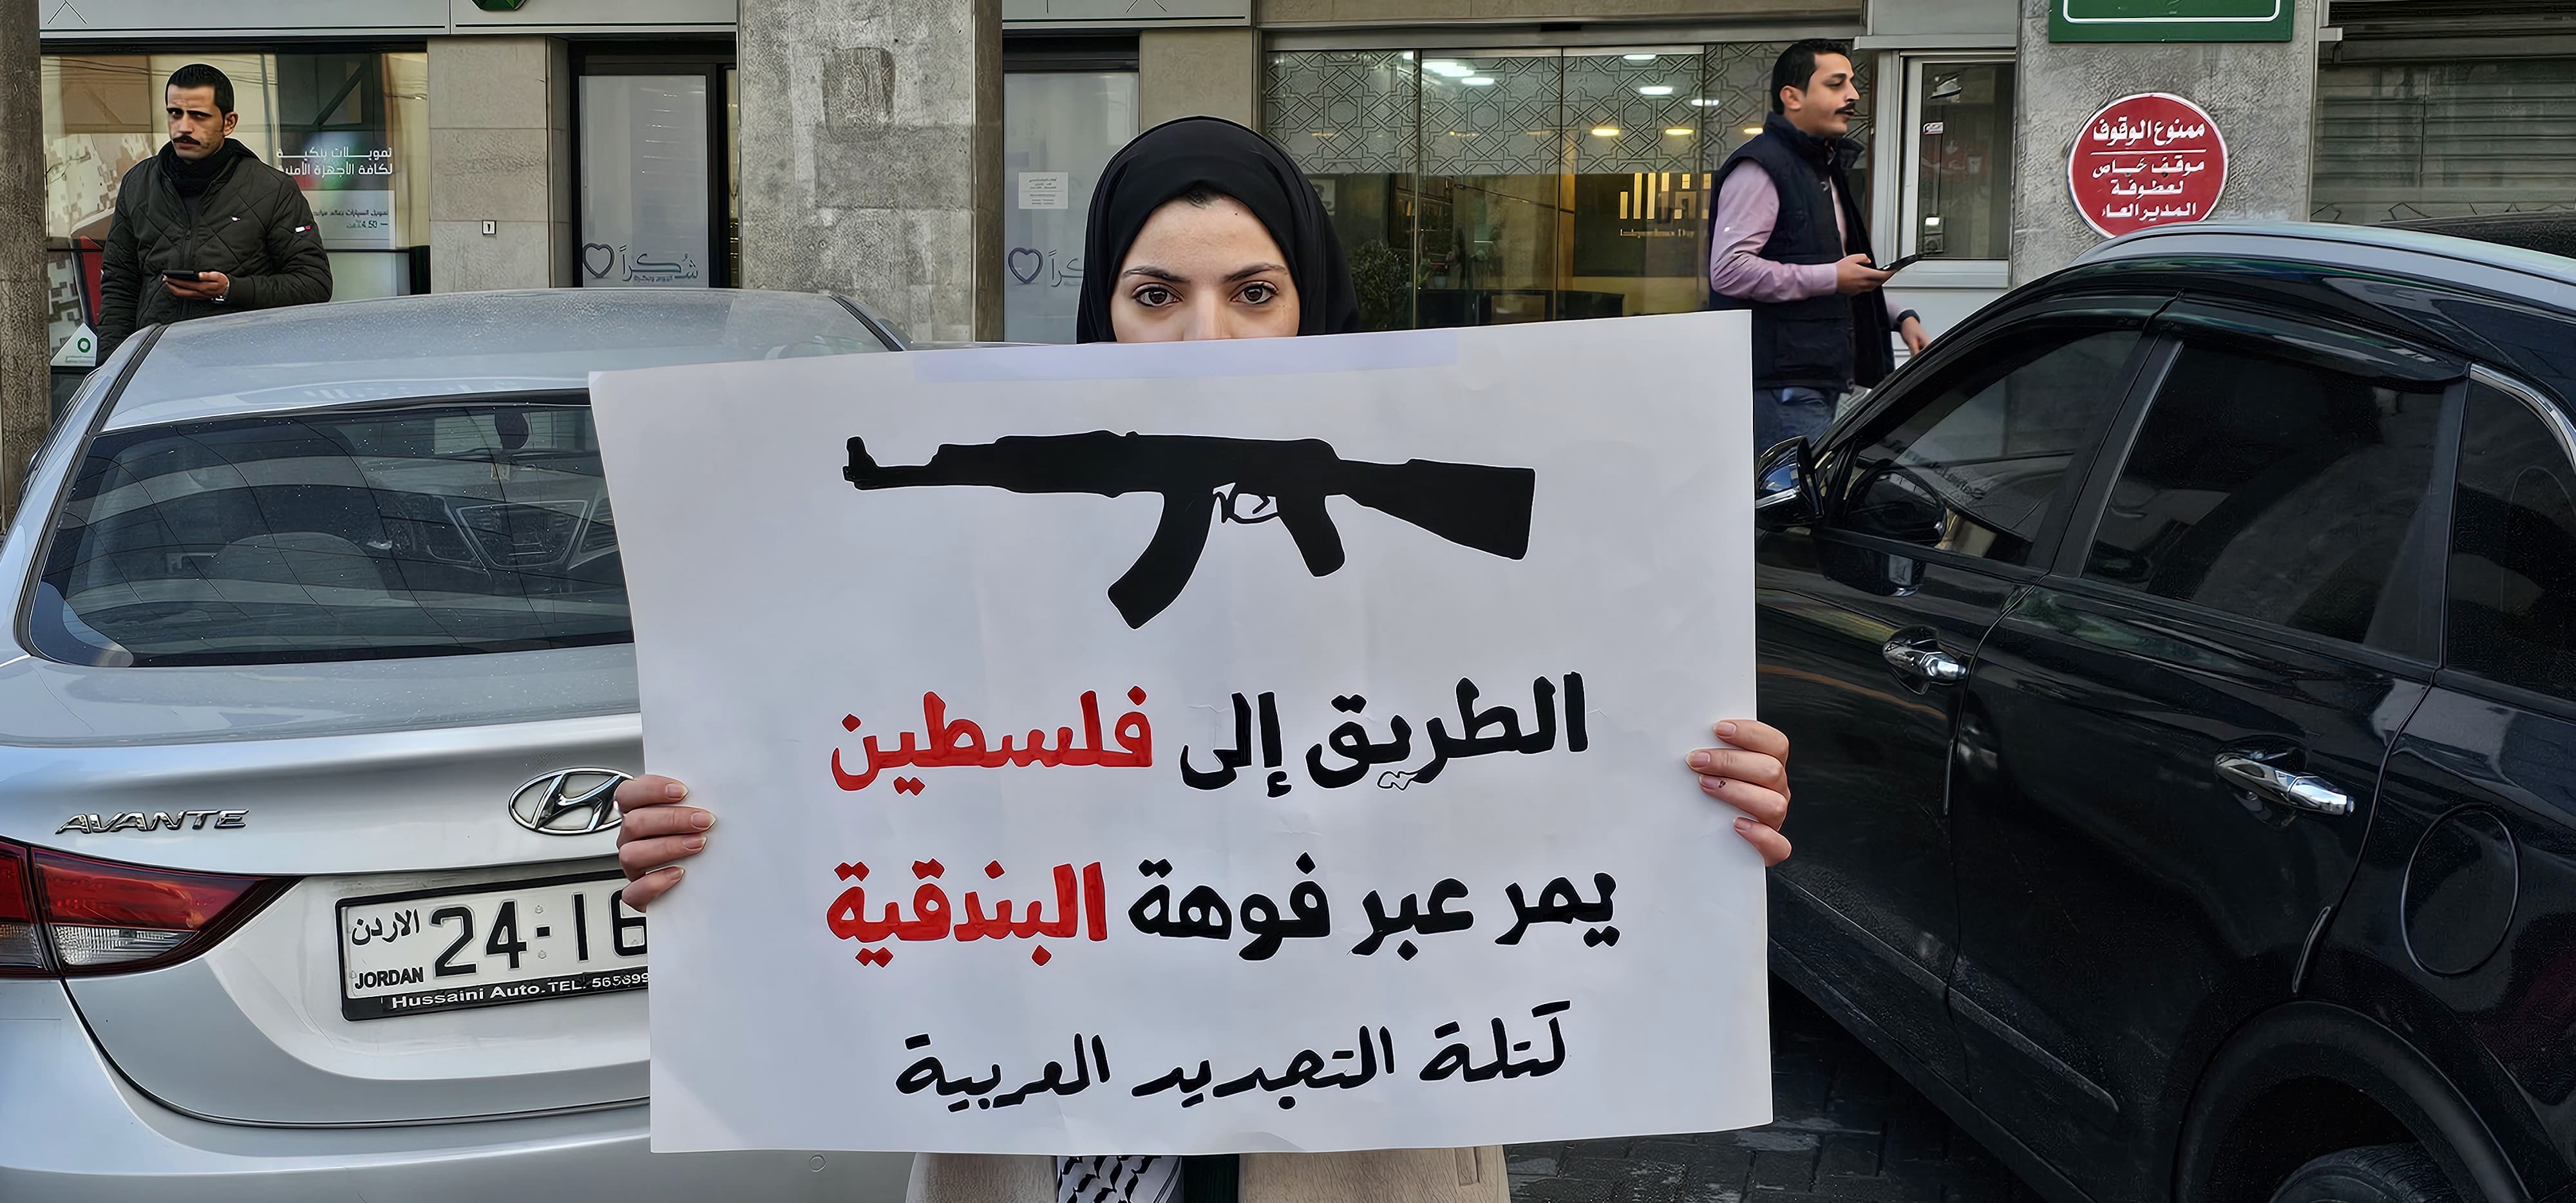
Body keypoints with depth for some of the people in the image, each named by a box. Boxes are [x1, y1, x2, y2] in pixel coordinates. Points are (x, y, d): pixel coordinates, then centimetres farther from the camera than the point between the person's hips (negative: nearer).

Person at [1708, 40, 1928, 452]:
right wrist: (1831, 278, -16)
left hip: (1823, 382, 10)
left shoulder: (1827, 168, 25)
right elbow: (1728, 270, -21)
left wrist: (1900, 317, 21)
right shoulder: (1760, 168, -8)